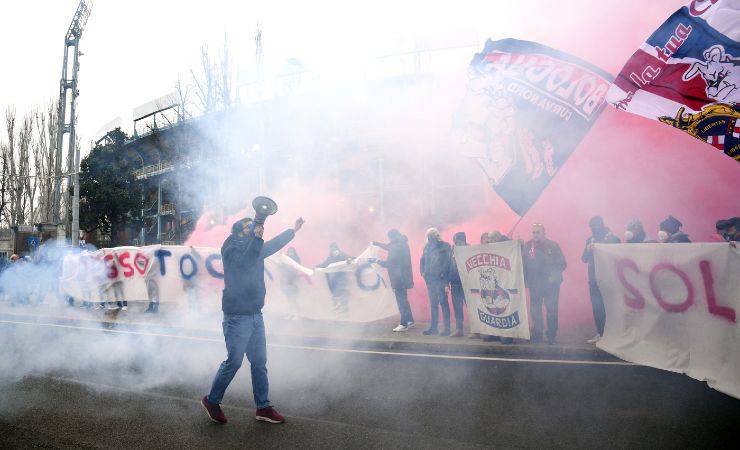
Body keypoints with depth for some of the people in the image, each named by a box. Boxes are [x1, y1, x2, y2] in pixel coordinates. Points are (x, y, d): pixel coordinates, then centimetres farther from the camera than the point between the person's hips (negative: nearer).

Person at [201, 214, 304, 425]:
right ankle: (211, 401, 22)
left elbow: (273, 245, 29)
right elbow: (243, 264, -30)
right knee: (233, 362, -1)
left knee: (259, 362, 10)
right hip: (237, 317, -7)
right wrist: (256, 238, -40)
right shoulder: (230, 250, -10)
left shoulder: (255, 248, 11)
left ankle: (262, 407, 20)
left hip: (255, 315, 7)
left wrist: (294, 230, 38)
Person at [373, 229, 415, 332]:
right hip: (404, 277, 10)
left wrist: (379, 261, -2)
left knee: (401, 301, -3)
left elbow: (388, 263, -19)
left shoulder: (396, 247, -20)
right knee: (403, 300, 18)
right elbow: (388, 247, 27)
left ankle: (404, 324, 3)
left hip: (398, 278, -10)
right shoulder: (402, 245, 10)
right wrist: (375, 243, 35)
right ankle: (410, 321, 25)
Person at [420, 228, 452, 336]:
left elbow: (448, 262, -12)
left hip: (441, 279, -6)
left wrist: (447, 280, -17)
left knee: (443, 303, -3)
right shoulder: (427, 247, 11)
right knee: (433, 304, 13)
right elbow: (422, 260, 22)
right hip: (430, 279, 6)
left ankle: (447, 328, 4)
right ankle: (433, 327, 22)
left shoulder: (445, 246, -7)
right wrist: (423, 272, 9)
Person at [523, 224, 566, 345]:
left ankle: (551, 336, 13)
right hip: (534, 284, 2)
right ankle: (536, 334, 19)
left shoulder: (553, 245, -3)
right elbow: (522, 264, 2)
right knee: (535, 310, 6)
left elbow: (562, 264, -2)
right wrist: (525, 280, -7)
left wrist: (554, 276, -13)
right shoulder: (527, 246, 1)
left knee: (552, 310, 0)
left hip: (551, 284, -2)